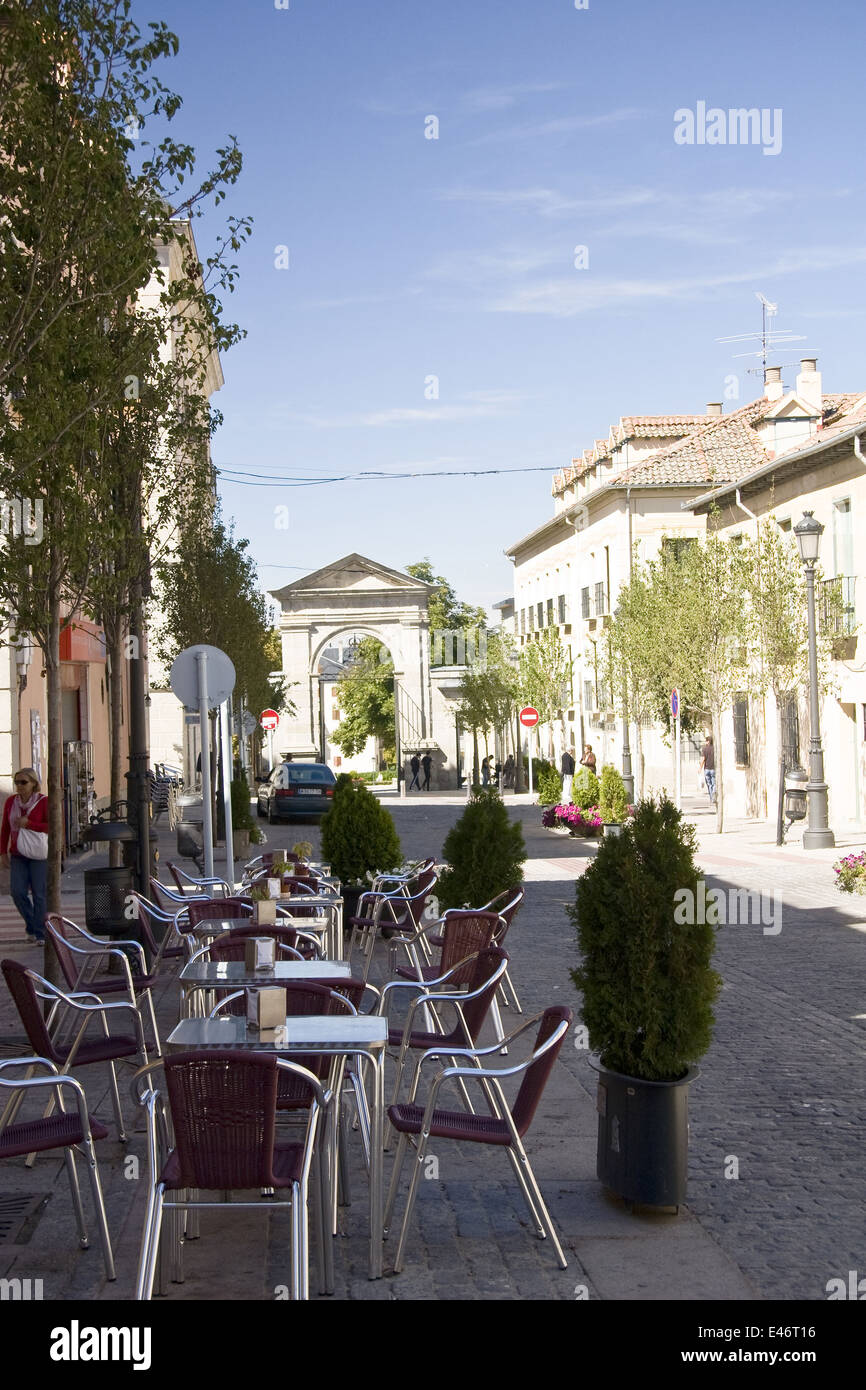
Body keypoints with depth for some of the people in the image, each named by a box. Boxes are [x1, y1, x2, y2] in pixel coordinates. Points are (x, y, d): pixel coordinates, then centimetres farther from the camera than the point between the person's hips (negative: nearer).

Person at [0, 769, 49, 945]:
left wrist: (29, 824, -20)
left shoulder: (43, 802, -8)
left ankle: (40, 934, 6)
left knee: (40, 894, -3)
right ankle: (32, 924, 16)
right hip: (18, 855, 4)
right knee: (18, 892, -7)